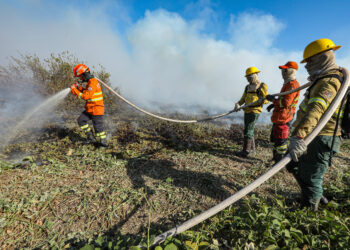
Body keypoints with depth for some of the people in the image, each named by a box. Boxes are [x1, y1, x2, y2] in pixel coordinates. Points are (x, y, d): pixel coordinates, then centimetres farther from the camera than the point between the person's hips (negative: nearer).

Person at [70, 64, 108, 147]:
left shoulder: (92, 82, -20)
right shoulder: (90, 81, 13)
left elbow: (86, 96, -23)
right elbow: (87, 92, 23)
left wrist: (75, 90, -14)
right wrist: (78, 87, 9)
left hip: (97, 109, -10)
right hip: (90, 109, 10)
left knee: (98, 126, -1)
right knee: (81, 120, 11)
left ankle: (103, 142, 16)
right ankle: (91, 137, 18)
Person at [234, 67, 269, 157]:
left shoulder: (262, 86, -4)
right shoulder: (247, 87, 15)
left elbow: (266, 99, -5)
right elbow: (243, 99, 11)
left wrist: (262, 101, -27)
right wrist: (238, 104, -9)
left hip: (254, 112, -7)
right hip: (247, 111, 7)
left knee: (248, 131, -9)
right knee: (250, 131, 12)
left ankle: (246, 151, -3)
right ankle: (252, 149, 24)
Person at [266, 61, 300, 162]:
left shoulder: (292, 85, -17)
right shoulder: (288, 83, 17)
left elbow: (285, 103, -25)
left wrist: (272, 99, -14)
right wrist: (273, 104, 17)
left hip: (283, 117, -11)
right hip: (279, 116, 11)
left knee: (280, 140, -2)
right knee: (274, 138, 19)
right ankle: (275, 158, 33)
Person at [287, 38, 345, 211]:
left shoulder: (328, 83, -21)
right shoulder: (323, 79, 13)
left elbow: (316, 110, -40)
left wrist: (299, 135, -52)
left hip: (321, 140, -11)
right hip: (313, 136, 11)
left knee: (310, 179, -1)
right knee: (294, 165, 22)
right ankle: (317, 196, 40)